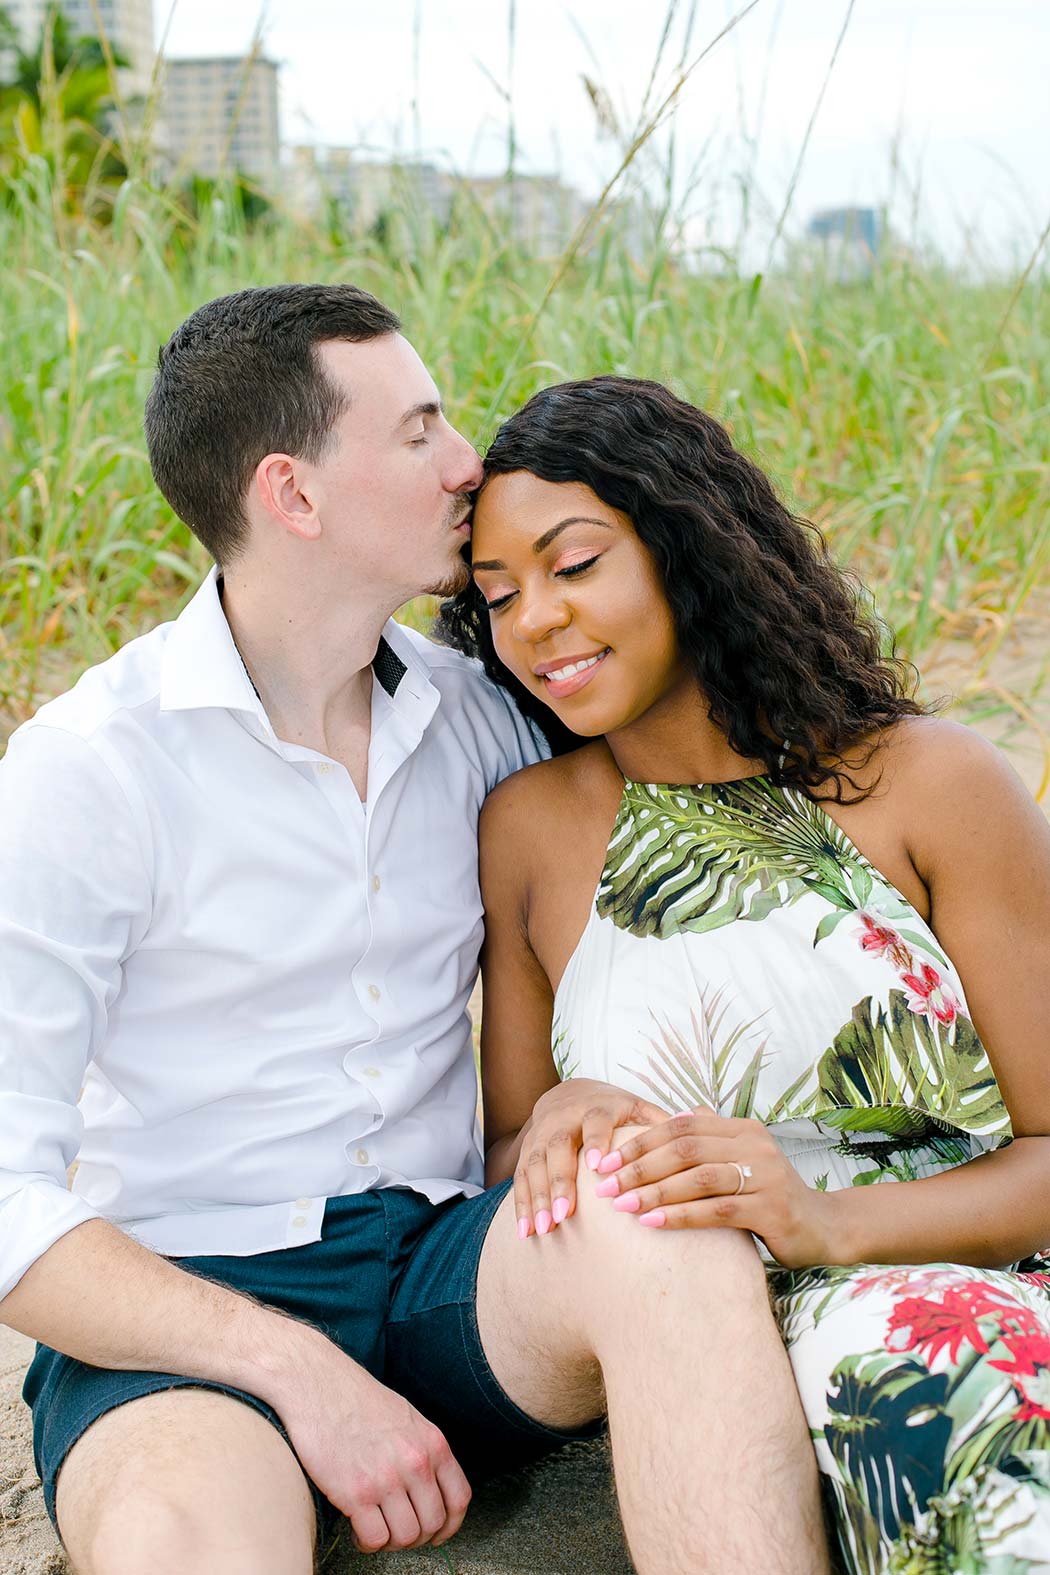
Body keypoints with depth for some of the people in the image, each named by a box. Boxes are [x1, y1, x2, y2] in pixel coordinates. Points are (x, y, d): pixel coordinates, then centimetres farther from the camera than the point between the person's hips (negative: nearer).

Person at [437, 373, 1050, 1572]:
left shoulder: (931, 784, -1)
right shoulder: (528, 827, 8)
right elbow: (506, 1158, 15)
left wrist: (826, 1221, -19)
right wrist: (560, 1126, -10)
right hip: (710, 1347, 0)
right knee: (871, 1353, -35)